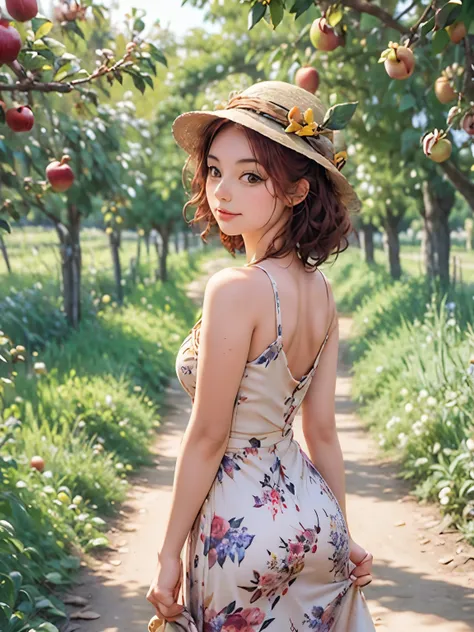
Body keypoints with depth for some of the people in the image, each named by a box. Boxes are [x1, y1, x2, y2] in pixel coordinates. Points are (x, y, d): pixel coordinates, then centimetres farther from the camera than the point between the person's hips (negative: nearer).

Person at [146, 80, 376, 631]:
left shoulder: (236, 289, -23)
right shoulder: (319, 290, 0)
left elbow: (207, 437, -19)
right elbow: (323, 430, 6)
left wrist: (169, 555, -10)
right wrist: (340, 535, 14)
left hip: (243, 528, -7)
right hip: (312, 515, 7)